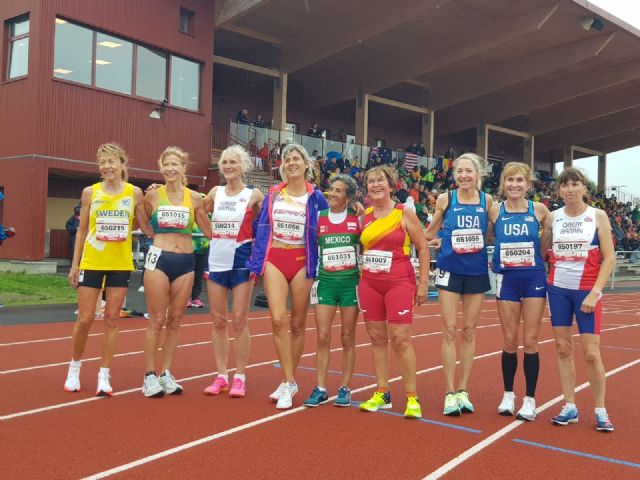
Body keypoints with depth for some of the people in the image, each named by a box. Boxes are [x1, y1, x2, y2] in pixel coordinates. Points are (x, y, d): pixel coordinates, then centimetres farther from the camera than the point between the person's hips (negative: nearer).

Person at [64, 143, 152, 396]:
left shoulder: (135, 193, 0)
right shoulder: (90, 192, 1)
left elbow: (147, 228, 2)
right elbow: (82, 230, 5)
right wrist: (74, 265, 3)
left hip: (121, 265, 0)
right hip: (91, 263, 0)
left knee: (112, 319, 4)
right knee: (85, 319, 2)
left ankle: (104, 376, 13)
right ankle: (74, 367, 25)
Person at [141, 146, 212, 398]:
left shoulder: (194, 198, 6)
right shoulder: (153, 195, 1)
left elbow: (209, 231, 12)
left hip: (185, 261, 3)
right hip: (158, 259, -2)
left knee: (175, 320, 8)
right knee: (156, 320, -1)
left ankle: (166, 374, 18)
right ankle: (150, 375, 8)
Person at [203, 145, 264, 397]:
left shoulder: (254, 195, -2)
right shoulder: (215, 193, 8)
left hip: (242, 260, -4)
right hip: (217, 260, 4)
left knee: (239, 320, -1)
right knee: (218, 321, 7)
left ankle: (239, 377, 10)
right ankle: (221, 376, 16)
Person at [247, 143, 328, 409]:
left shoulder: (315, 197, 1)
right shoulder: (273, 194, 7)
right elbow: (261, 228, 8)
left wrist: (316, 265, -2)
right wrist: (256, 262, 3)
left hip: (301, 261, -1)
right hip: (274, 259, 1)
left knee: (297, 324, 5)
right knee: (278, 319, -13)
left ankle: (288, 382, 20)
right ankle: (288, 383, -5)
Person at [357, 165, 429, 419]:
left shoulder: (404, 213, -3)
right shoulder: (365, 215, 8)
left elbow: (423, 248, -2)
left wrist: (423, 284, -6)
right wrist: (360, 276, 11)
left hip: (399, 283, -4)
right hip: (369, 283, 5)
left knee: (400, 339, -6)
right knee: (377, 338, 7)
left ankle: (412, 398, 4)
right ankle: (382, 394, 17)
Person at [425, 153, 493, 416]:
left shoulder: (487, 200, 1)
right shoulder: (445, 199, -2)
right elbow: (430, 233, 10)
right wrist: (441, 241, -6)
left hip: (477, 271, 2)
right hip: (450, 270, -2)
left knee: (469, 330, 8)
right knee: (449, 330, -2)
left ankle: (463, 390, 18)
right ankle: (450, 393, 6)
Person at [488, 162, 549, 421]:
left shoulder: (539, 210, -4)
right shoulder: (495, 211, -3)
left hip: (534, 279, -1)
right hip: (507, 280, 1)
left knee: (530, 341, 2)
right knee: (509, 341, 7)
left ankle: (530, 399, 14)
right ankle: (508, 395, 23)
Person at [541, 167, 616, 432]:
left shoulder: (598, 216, -4)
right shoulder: (552, 217, 4)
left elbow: (609, 258, -7)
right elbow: (540, 250, 15)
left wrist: (595, 292, -14)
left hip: (587, 291, -3)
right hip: (557, 289, 3)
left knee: (591, 353, -4)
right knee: (563, 348, 6)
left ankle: (600, 410, 12)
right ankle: (570, 407, 16)